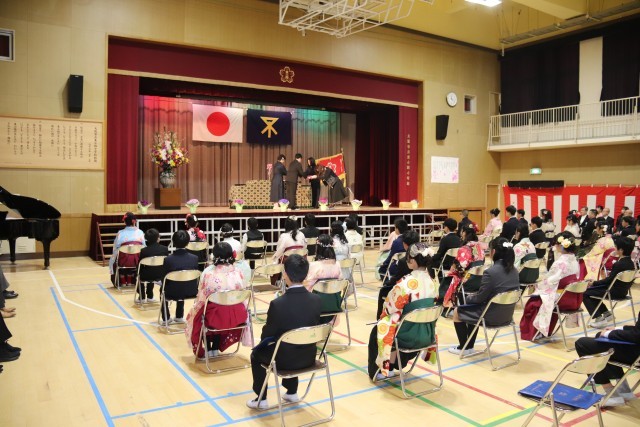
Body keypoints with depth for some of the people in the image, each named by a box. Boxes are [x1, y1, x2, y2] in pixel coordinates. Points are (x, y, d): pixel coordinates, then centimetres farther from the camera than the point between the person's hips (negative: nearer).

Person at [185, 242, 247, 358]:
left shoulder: (208, 272, -14)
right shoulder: (238, 273, -6)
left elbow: (201, 299, -6)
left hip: (215, 317, -2)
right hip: (237, 316, 2)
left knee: (195, 313, 30)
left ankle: (208, 349, 39)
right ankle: (216, 348, 45)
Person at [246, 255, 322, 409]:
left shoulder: (277, 303, -25)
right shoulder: (317, 300, -12)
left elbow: (267, 334, -10)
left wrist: (266, 339, 13)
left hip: (285, 359, -4)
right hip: (308, 357, 4)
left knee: (257, 353, 26)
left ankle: (261, 400, 29)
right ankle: (292, 393, 42)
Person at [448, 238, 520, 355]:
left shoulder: (490, 272, -24)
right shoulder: (514, 271, 0)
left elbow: (480, 298, -17)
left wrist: (469, 297, 6)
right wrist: (474, 296, 14)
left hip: (491, 316, -7)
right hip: (507, 315, 7)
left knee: (457, 311, 15)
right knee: (474, 307, 31)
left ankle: (463, 348, 24)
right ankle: (469, 346, 34)